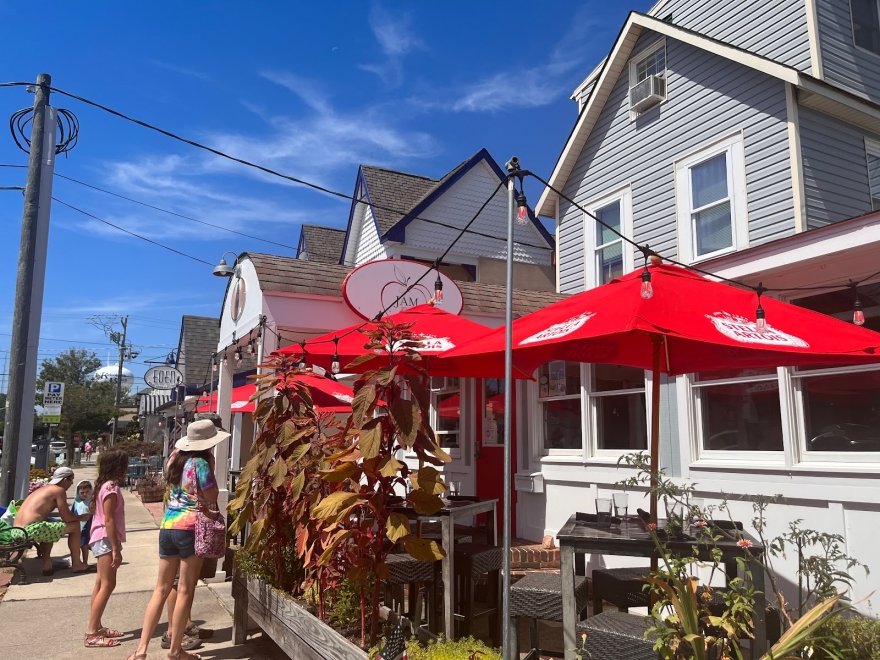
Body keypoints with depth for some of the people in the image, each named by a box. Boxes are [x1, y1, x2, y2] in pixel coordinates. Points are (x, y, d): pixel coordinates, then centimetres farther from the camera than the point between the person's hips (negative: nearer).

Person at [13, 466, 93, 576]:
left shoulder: (43, 489, 23)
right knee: (75, 526, 1)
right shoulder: (59, 490, -3)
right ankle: (77, 564, 11)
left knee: (49, 525, 37)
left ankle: (47, 564, 24)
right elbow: (67, 518, -7)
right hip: (32, 530, -9)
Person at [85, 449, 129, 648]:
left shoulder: (105, 485, 10)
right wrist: (116, 549, -20)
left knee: (101, 583, 15)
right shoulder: (111, 487, -18)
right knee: (108, 585, -7)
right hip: (106, 540, -10)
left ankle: (96, 627, 22)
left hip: (101, 540, 10)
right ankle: (92, 634, -5)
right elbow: (109, 521, -21)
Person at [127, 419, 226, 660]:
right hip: (190, 529, -7)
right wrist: (210, 468, -1)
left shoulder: (175, 461, 10)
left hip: (167, 527, 7)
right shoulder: (200, 463, -11)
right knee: (185, 590, 4)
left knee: (161, 589, 12)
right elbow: (211, 498, -8)